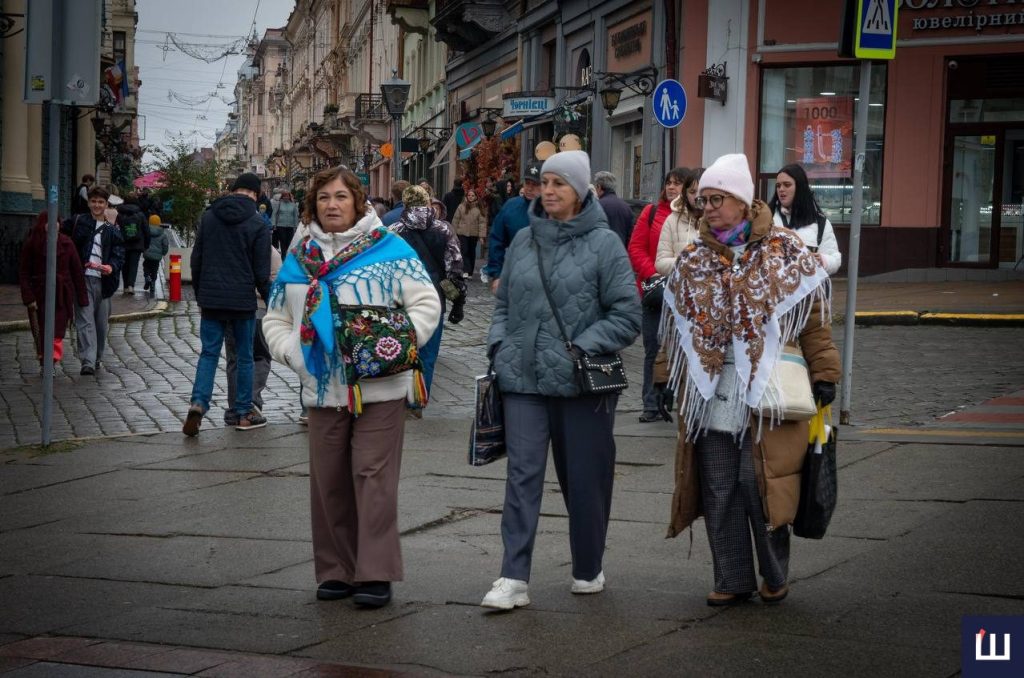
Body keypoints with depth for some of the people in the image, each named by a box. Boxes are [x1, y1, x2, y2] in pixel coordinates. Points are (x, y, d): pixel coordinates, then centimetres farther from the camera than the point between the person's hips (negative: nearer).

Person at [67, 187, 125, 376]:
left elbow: (119, 254, 4)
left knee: (102, 322, 8)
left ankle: (97, 358, 25)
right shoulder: (77, 222, 9)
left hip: (103, 280, 3)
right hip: (82, 277, -3)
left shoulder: (113, 231, 14)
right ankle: (88, 361, -17)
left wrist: (111, 267, -17)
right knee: (85, 320, -11)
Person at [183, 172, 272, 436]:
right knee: (244, 357, 9)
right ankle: (245, 413, 14)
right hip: (243, 301, -3)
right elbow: (261, 272, -6)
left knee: (209, 353, 7)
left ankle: (198, 402, -12)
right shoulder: (257, 224, -6)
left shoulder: (208, 217, 5)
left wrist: (200, 295, 18)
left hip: (211, 299, 3)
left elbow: (196, 259, 9)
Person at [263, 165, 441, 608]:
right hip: (323, 390, 4)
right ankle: (335, 570, 17)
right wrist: (293, 353, 0)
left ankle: (376, 574, -2)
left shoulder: (389, 250, -1)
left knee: (374, 476, -7)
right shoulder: (299, 259, 12)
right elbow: (275, 319, 18)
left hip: (380, 387, -4)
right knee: (328, 482, 7)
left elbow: (426, 303, -2)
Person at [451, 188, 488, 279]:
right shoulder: (461, 207, 1)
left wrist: (482, 235, -9)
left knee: (472, 252, 9)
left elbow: (482, 222, -3)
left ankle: (470, 272, 17)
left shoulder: (479, 208, -1)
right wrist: (454, 232, 4)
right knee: (465, 251, -11)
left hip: (474, 234, 1)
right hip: (463, 233, -1)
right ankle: (466, 271, -15)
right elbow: (455, 220, 5)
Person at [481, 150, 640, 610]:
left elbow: (627, 316, -6)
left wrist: (583, 347, -14)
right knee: (522, 476, -4)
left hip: (581, 383, -3)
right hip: (523, 381, 3)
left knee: (585, 480, 9)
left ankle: (587, 571, 26)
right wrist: (499, 344, 3)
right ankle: (513, 578, -4)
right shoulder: (524, 240, 9)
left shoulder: (604, 243, -4)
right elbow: (504, 303, 19)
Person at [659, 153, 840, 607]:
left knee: (761, 486, -2)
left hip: (766, 396, -4)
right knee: (719, 492, 6)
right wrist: (671, 377, 13)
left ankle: (775, 577, 16)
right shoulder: (693, 261, 10)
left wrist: (823, 374, -2)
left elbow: (813, 319, 0)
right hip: (710, 396, 4)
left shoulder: (784, 251, -1)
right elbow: (677, 329, 17)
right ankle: (733, 580, 17)